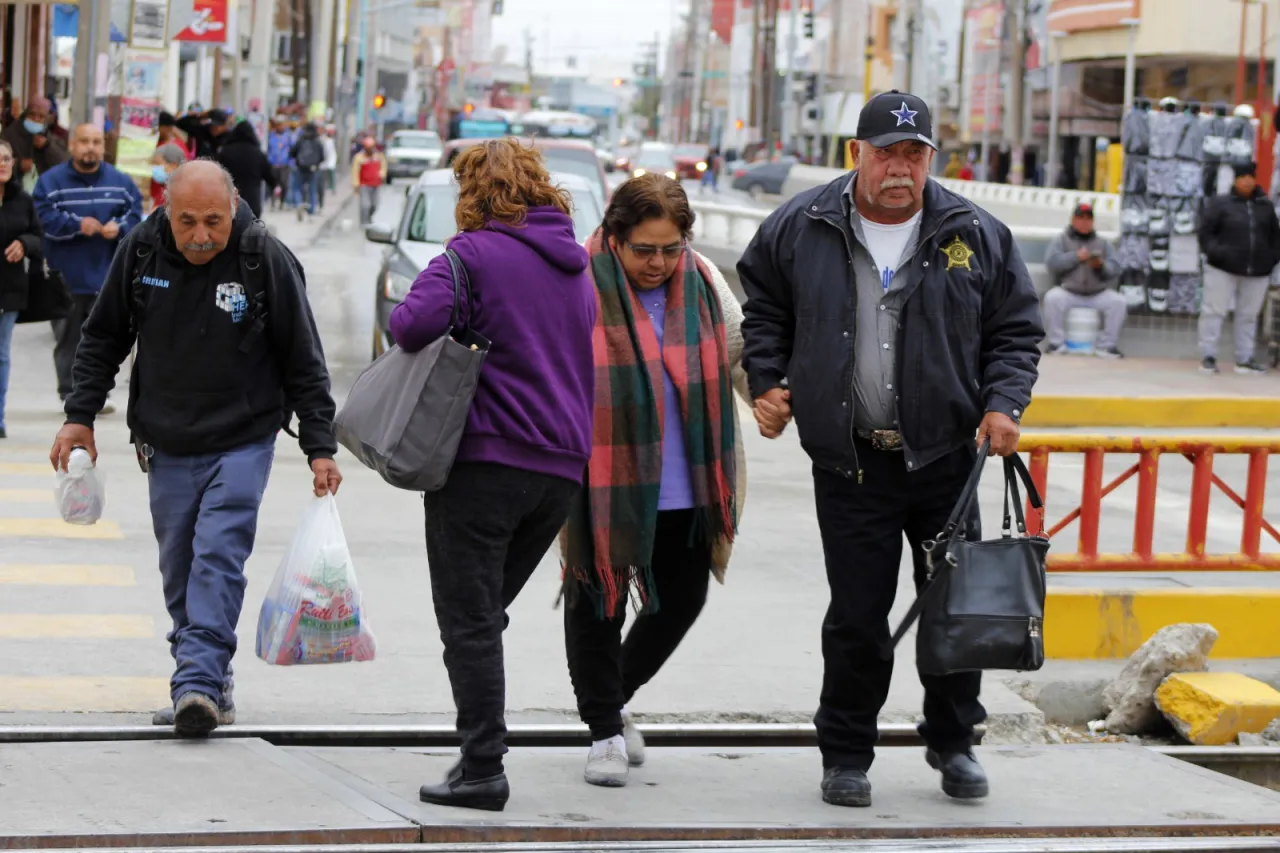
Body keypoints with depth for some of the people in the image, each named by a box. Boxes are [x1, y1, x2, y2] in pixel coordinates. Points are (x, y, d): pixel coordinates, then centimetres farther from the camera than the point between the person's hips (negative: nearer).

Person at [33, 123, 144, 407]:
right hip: (67, 276, -2)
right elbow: (44, 219, -11)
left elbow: (135, 214, 4)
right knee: (69, 337, 4)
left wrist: (119, 228, -15)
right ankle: (70, 394, 11)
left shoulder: (120, 181, 5)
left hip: (106, 274, 2)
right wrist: (77, 225, -19)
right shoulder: (51, 181, -3)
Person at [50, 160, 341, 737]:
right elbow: (103, 339, 10)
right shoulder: (140, 251, -4)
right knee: (178, 569, 7)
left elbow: (303, 361, -5)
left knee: (219, 555, -16)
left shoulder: (266, 259, -12)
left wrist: (319, 447, -6)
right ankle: (208, 685, 17)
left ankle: (197, 679, -22)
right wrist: (80, 416, 5)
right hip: (166, 445, 4)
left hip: (242, 443, -4)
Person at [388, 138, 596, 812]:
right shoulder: (575, 266, 17)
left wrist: (401, 321, 2)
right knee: (487, 609, 16)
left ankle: (483, 768, -7)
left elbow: (415, 323, -19)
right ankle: (480, 757, 12)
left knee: (469, 618, -2)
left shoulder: (474, 252, -7)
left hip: (486, 458, -7)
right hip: (561, 465, 7)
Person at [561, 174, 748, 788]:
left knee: (681, 599, 11)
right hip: (605, 481, -5)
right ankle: (605, 731, 17)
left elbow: (742, 357, 19)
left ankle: (614, 697, 35)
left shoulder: (704, 284, 6)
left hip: (687, 487, 5)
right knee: (599, 601, 2)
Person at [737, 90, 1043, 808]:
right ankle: (847, 756, 15)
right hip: (849, 461, -1)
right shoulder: (800, 229, 1)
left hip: (946, 457, 1)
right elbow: (764, 310, 16)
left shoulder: (975, 235, 2)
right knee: (857, 616, 0)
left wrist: (1004, 404, -5)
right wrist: (768, 381, 3)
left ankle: (954, 744, 26)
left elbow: (1017, 329, 9)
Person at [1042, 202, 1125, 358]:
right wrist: (1076, 257, -13)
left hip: (1098, 294, 2)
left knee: (1119, 302, -23)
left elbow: (1114, 271, 4)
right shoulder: (1061, 240, 10)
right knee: (1052, 298, -33)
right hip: (1068, 291, -2)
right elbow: (1052, 263, -8)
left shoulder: (1102, 244, 16)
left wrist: (1101, 265, -17)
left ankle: (1105, 346, -15)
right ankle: (1057, 343, -22)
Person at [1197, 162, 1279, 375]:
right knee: (1214, 311, -3)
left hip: (1257, 272, 4)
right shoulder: (1220, 204, -1)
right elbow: (1206, 231, -3)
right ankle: (1208, 356, 2)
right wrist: (1215, 251, -18)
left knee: (1248, 316, 9)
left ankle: (1245, 359, 15)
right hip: (1223, 269, -4)